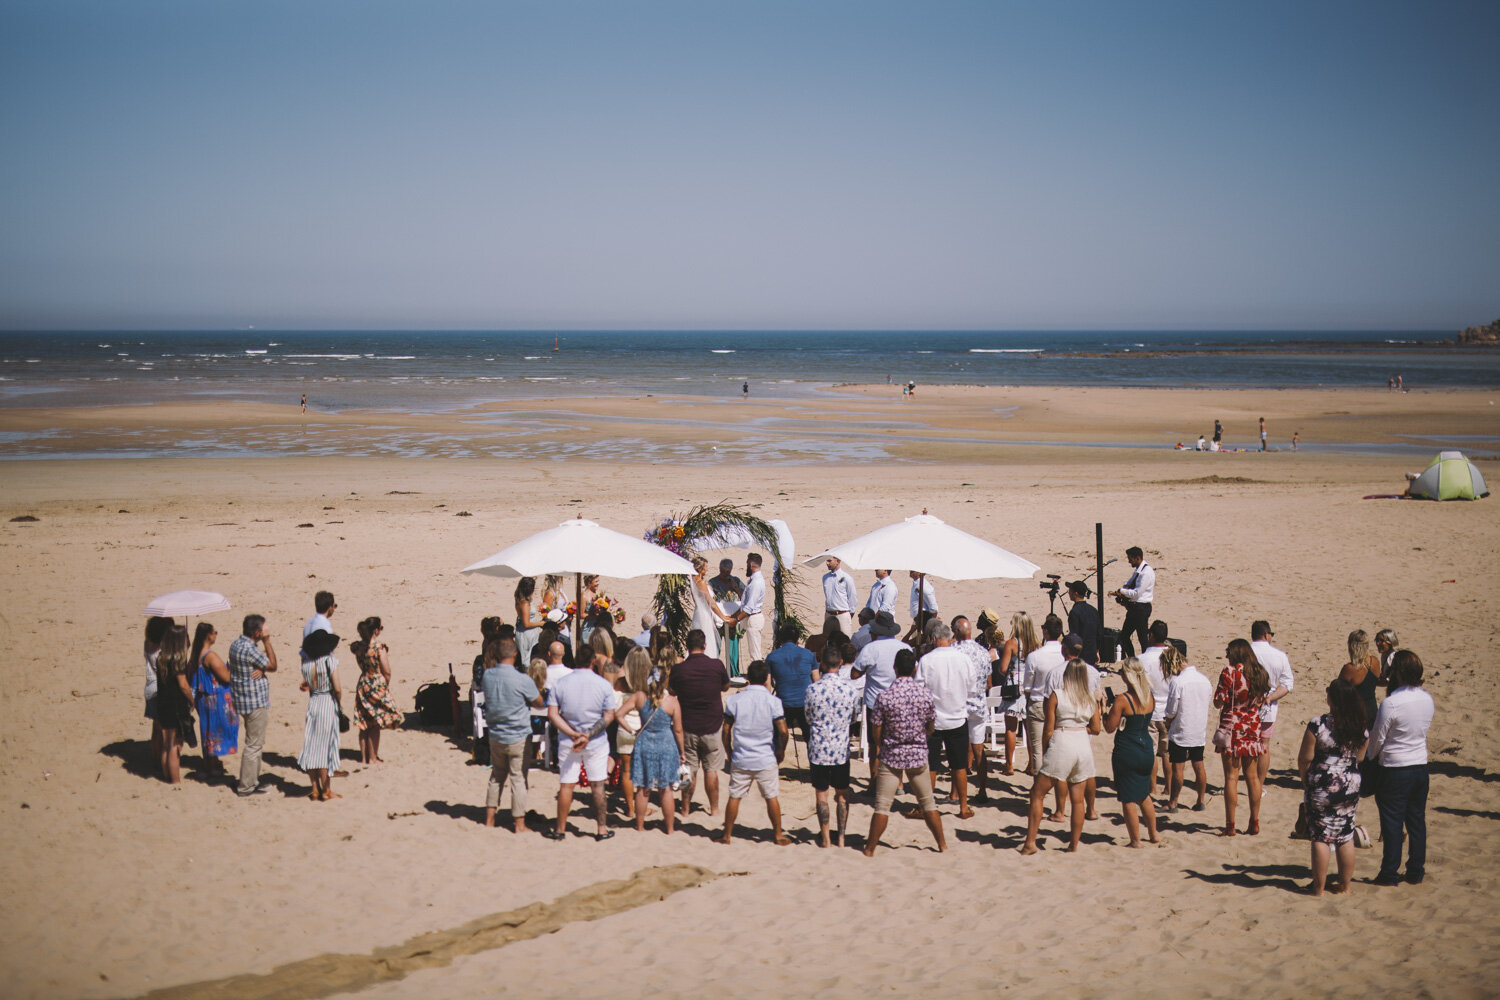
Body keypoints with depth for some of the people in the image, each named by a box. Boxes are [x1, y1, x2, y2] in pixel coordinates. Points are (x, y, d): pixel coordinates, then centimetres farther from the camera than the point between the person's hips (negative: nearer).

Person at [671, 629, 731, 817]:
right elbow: (726, 687, 8)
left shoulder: (678, 669, -10)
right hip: (712, 726, 0)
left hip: (688, 727, 0)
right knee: (711, 770, 9)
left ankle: (686, 808, 17)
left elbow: (673, 691, 7)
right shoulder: (716, 665, -11)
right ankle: (714, 808, 16)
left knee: (689, 770, 10)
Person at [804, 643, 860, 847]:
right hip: (842, 749, 2)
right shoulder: (851, 688, -8)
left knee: (822, 794, 9)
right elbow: (853, 716, 7)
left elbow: (808, 717, 3)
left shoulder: (814, 689, -14)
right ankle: (841, 837, 17)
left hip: (819, 748, -1)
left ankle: (825, 838, 14)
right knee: (842, 794, 14)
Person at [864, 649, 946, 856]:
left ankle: (870, 849, 8)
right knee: (928, 802, 16)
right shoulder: (925, 693, -7)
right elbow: (930, 729, 5)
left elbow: (876, 733, -6)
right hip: (918, 755, 2)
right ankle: (943, 845, 25)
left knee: (882, 806, 3)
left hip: (891, 756, -2)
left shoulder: (885, 696, -14)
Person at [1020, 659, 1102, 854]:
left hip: (1061, 745, -4)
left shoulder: (1056, 695, -4)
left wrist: (1043, 753, 7)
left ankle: (1030, 842, -1)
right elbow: (1095, 728, 11)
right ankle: (1074, 844, 15)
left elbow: (1048, 730, -4)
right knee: (1077, 800, 11)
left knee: (1037, 794, 4)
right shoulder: (1091, 699, 6)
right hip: (1084, 747, 4)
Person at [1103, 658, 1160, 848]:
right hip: (1147, 749, 6)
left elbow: (1110, 727, -13)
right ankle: (1153, 834, 32)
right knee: (1144, 795, 23)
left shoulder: (1122, 699, -19)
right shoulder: (1150, 697, 0)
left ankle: (1136, 841, 10)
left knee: (1128, 799, 6)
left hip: (1127, 752, -6)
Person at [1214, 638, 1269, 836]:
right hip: (1253, 726, 5)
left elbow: (1218, 702, -12)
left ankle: (1230, 826, -2)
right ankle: (1254, 823, 15)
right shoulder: (1260, 673, 5)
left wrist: (1219, 690, 6)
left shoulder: (1229, 672, -12)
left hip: (1232, 727, -5)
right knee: (1252, 776, 11)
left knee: (1231, 776, -2)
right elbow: (1261, 701, 13)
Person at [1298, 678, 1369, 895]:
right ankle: (1345, 885, 22)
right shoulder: (1361, 728, -3)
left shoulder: (1318, 724, -17)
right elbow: (1359, 758, 8)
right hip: (1350, 786, 4)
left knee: (1320, 837, 4)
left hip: (1322, 787, -4)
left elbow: (1305, 758, -11)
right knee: (1346, 837, 14)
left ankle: (1318, 887, 10)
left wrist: (1305, 780, 6)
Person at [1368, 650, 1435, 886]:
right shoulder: (1427, 699, -2)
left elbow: (1377, 738, -11)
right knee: (1417, 821, 14)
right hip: (1421, 767, 6)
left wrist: (1369, 757, 9)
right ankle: (1416, 872, 21)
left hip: (1394, 770, -6)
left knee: (1392, 823, 4)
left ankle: (1390, 873, 10)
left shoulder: (1391, 703, -21)